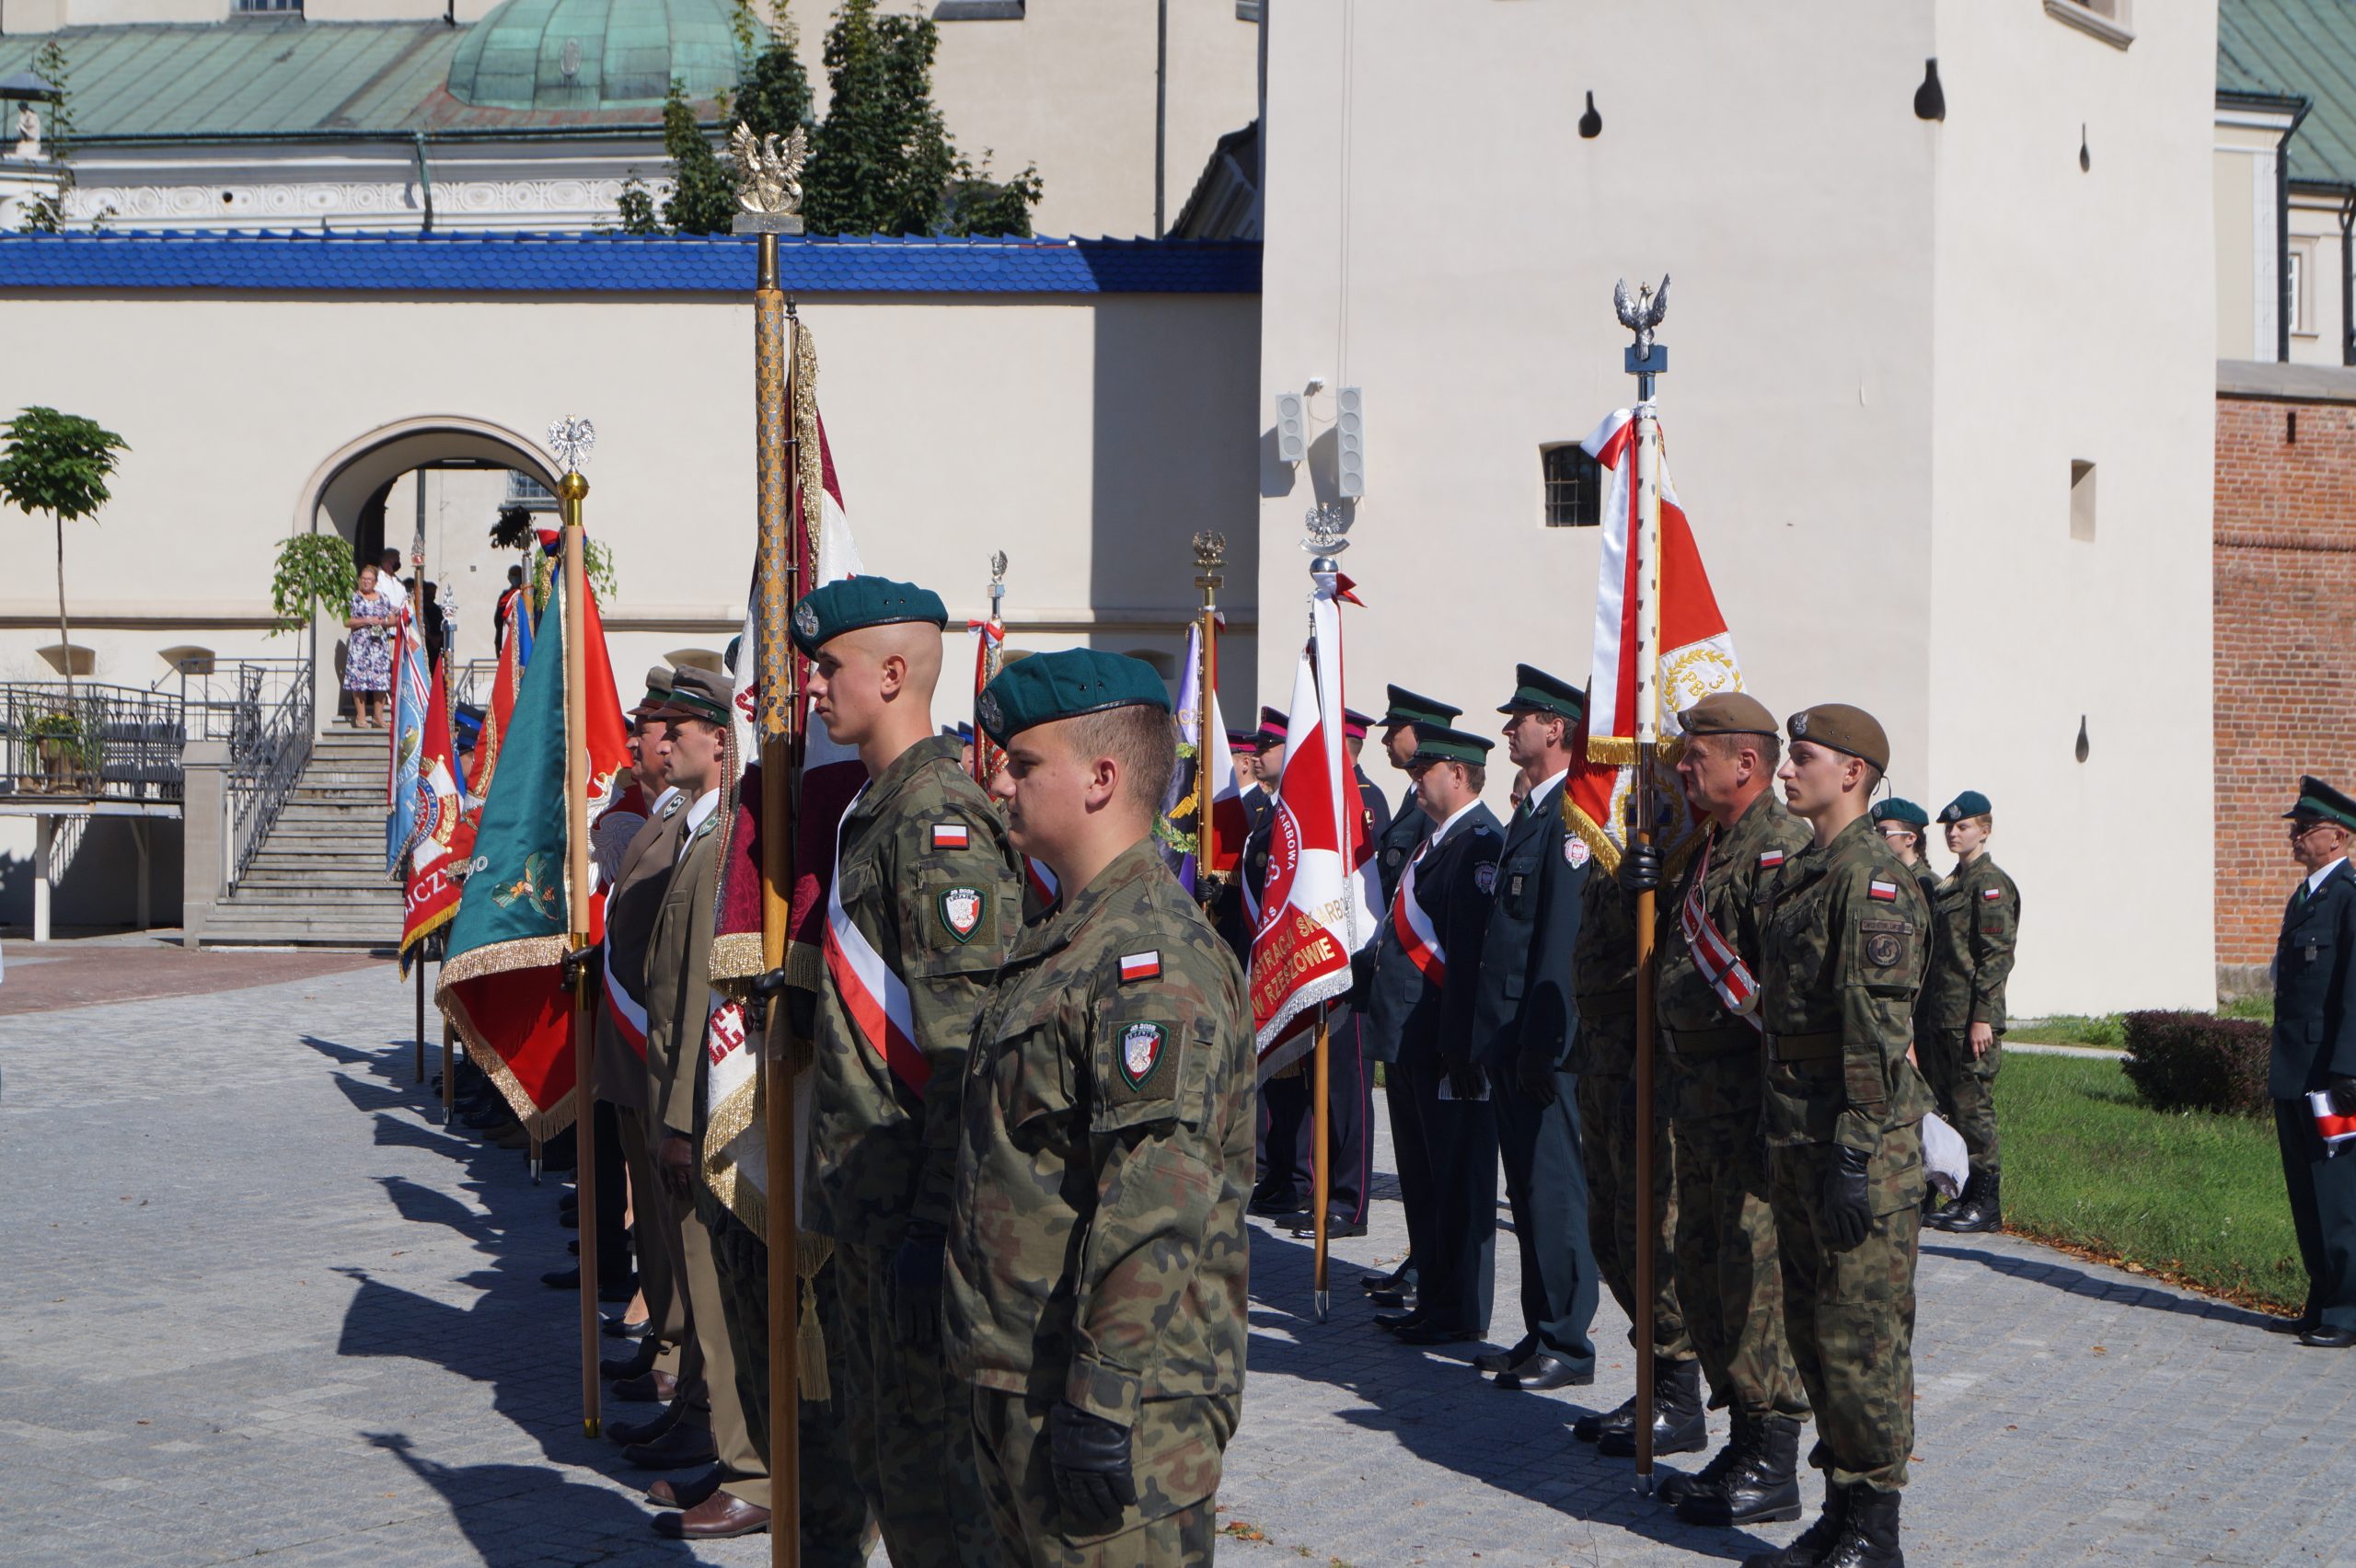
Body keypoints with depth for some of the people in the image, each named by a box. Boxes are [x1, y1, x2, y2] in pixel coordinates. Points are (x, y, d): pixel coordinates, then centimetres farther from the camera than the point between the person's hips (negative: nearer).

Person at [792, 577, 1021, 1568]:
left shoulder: (940, 817, -17)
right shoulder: (876, 810, 15)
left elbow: (968, 1047, -23)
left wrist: (936, 1225, -24)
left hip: (914, 1212, -10)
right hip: (868, 1206, 10)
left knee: (930, 1461, -4)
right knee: (879, 1446, 17)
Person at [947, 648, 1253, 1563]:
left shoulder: (1154, 958, -18)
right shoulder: (1064, 942, 16)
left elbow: (1155, 1207, -25)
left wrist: (1103, 1402, -26)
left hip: (1125, 1406, -10)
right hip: (1020, 1384, 10)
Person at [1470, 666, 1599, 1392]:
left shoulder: (1570, 817, -16)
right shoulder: (1530, 813, 16)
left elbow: (1564, 938, -21)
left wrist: (1539, 1045, -22)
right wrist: (1497, 1038, 18)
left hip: (1545, 1041, -10)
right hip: (1512, 1040, 10)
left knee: (1555, 1189, -4)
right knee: (1527, 1191, 14)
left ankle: (1566, 1346, 1)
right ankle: (1542, 1333, 21)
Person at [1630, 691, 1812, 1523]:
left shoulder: (1779, 850, -16)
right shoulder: (1711, 847, 16)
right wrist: (1650, 894, 13)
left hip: (1755, 1109, -10)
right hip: (1701, 1103, 11)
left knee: (1756, 1276, -6)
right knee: (1702, 1270, 15)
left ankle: (1772, 1470, 0)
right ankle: (1743, 1446, 24)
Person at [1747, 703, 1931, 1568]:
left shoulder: (1874, 880, -14)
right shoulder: (1801, 873, 15)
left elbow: (1878, 1030, -19)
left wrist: (1853, 1155, -22)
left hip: (1861, 1137, -10)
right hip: (1794, 1131, 10)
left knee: (1861, 1332, -4)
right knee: (1812, 1326, 13)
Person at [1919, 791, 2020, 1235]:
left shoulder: (1991, 883, -9)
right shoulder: (1950, 885, 18)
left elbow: (1997, 955, -15)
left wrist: (1982, 1017, -19)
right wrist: (1928, 1011, 17)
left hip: (1973, 1018, -9)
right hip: (1942, 1015, 9)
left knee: (1973, 1106, -6)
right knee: (1950, 1106, 10)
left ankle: (1987, 1204, -1)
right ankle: (1967, 1196, 16)